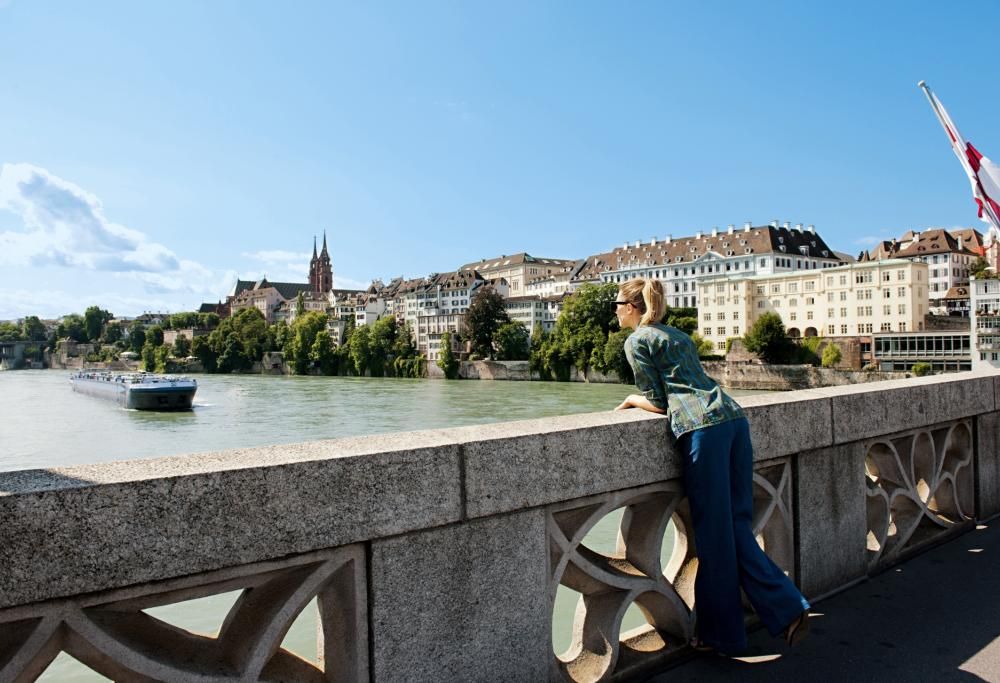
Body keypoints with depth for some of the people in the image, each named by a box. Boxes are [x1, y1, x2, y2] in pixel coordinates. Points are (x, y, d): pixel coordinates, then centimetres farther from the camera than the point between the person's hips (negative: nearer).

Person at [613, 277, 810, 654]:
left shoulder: (637, 341, 5)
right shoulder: (678, 334, 29)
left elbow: (659, 403, 0)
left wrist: (633, 401, 18)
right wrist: (644, 398, 27)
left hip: (702, 426, -8)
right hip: (734, 418, 8)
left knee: (714, 534, 1)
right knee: (737, 528, 14)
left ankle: (721, 634, 13)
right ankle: (788, 607, 9)